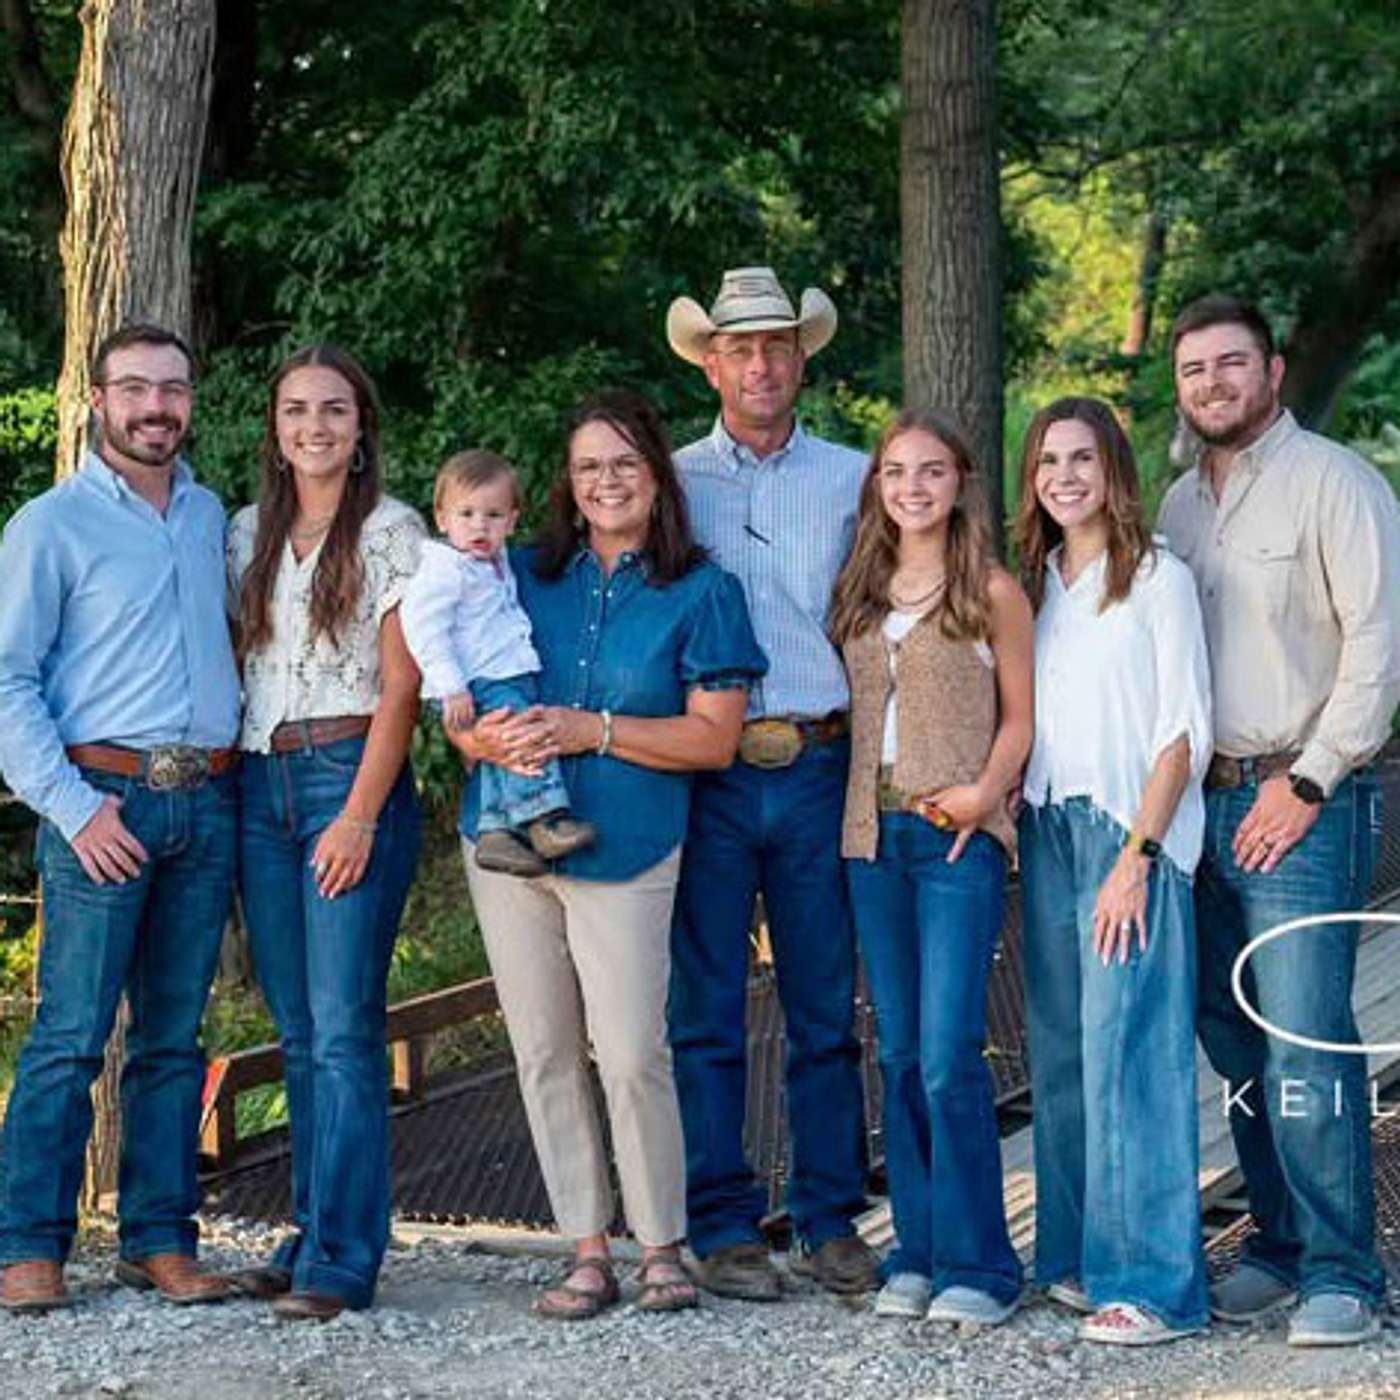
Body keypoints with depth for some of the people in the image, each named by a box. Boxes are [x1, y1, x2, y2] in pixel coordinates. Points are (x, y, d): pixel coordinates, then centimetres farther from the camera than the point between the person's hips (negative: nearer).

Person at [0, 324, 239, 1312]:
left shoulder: (210, 516, 15)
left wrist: (228, 764, 13)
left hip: (206, 803, 5)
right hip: (105, 798, -5)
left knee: (174, 1036, 7)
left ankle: (160, 1239, 13)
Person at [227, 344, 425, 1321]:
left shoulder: (390, 531, -2)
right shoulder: (249, 535, 15)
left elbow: (400, 686, -6)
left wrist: (359, 815, -13)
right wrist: (231, 776, 7)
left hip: (352, 777, -6)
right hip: (262, 784, 6)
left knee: (343, 1030, -9)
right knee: (299, 1034, 8)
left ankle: (342, 1258, -8)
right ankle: (313, 1234, 14)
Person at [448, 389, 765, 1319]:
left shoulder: (700, 593, 1)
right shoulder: (527, 578, 11)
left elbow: (715, 738, -6)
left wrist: (589, 730, -15)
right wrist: (490, 738, -12)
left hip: (627, 852, -4)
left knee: (632, 1056, -10)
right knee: (546, 1056, 5)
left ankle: (662, 1248, 6)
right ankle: (587, 1251, 14)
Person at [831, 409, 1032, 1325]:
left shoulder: (993, 592, 0)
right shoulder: (859, 593, 14)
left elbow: (1020, 716, 1)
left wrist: (984, 791, -14)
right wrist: (857, 811, 3)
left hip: (959, 838, -5)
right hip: (873, 836, 5)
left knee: (949, 1054, -11)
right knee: (900, 1055, 7)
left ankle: (976, 1264, -3)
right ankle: (919, 1251, 14)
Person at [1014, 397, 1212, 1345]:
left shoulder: (1159, 579, -3)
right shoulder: (1034, 583, 15)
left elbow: (1185, 732, -8)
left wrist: (1135, 857, -15)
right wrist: (1009, 815, 4)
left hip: (1130, 836, -6)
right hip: (1046, 832, 6)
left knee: (1126, 1051, -10)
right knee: (1061, 1053, 7)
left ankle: (1153, 1283, -7)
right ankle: (1078, 1255, 16)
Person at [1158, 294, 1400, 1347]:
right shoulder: (1178, 503, 16)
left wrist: (1305, 784, -13)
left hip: (1306, 804, -7)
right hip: (1204, 803, 7)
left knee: (1305, 1043, -11)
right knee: (1234, 1041, 7)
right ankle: (1282, 1243, 18)